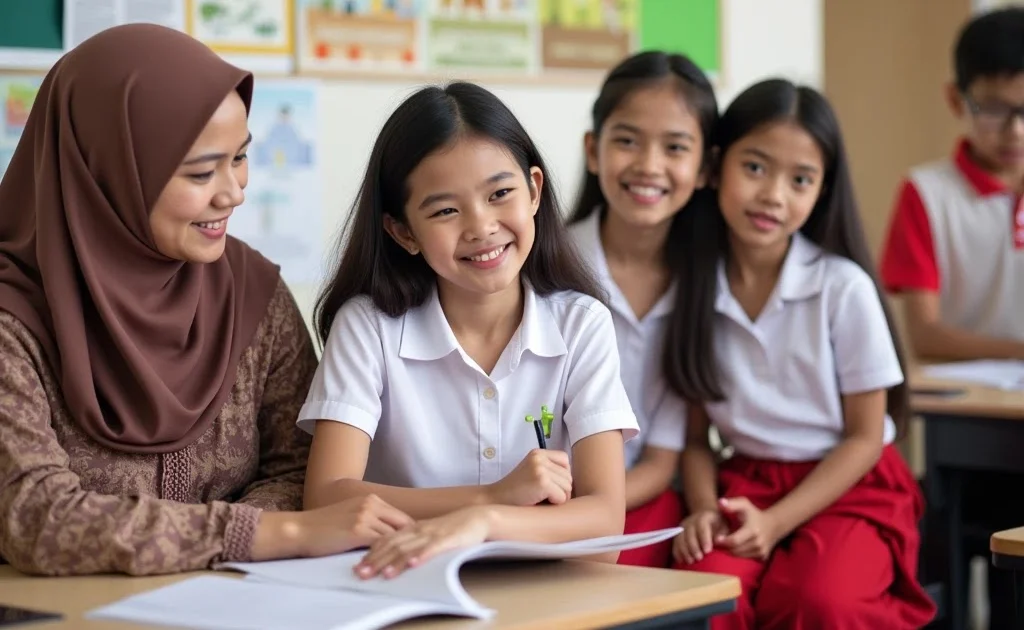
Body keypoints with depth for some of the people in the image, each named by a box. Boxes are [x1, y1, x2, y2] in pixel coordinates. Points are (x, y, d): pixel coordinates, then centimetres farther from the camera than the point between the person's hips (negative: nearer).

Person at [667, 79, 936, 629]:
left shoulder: (844, 288, -10)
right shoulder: (695, 287, -1)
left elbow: (864, 438, -4)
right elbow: (695, 435, 6)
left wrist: (775, 523, -14)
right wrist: (703, 509, -14)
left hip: (850, 488, -2)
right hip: (744, 485, 2)